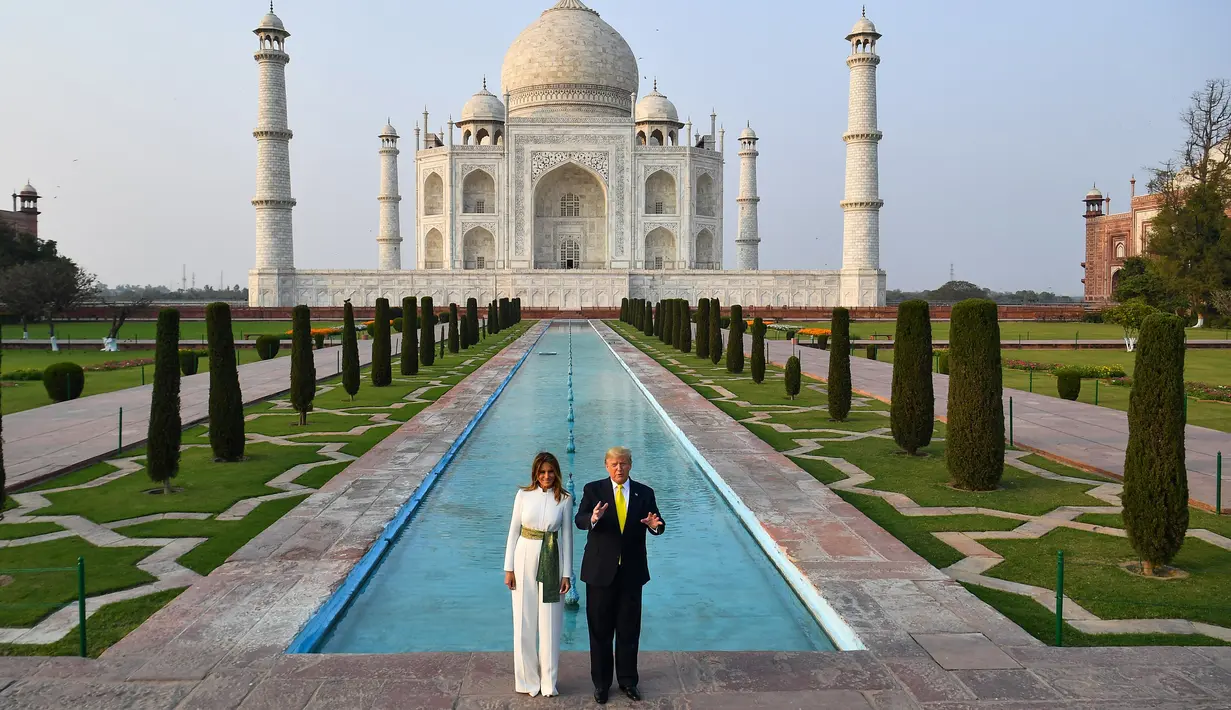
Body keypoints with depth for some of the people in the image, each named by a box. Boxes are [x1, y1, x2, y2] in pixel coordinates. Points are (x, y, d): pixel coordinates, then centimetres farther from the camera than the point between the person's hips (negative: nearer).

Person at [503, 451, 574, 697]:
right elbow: (513, 531, 2)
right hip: (525, 559, 1)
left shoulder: (564, 499, -3)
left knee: (550, 624, 5)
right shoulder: (523, 495, -2)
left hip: (551, 562, -1)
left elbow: (567, 536, 0)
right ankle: (528, 679, 22)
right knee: (524, 622, 7)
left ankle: (548, 681, 20)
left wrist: (567, 573, -1)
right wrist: (508, 568, 0)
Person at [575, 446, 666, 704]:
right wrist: (593, 518, -38)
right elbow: (579, 519, -15)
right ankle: (601, 682, 23)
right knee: (600, 629, 9)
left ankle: (627, 680, 28)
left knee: (629, 629, 13)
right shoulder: (593, 490, -4)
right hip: (601, 570, -2)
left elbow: (657, 525, -4)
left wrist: (655, 524, -28)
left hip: (631, 571, 2)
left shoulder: (644, 493, 2)